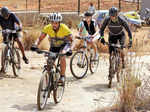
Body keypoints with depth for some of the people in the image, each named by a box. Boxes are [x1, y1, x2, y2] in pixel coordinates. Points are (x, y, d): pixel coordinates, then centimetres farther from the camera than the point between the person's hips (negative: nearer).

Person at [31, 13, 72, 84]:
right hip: (53, 46, 3)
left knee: (62, 55, -33)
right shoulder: (47, 28, -23)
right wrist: (35, 45, -40)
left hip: (64, 44, -3)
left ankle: (62, 76, -22)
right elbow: (40, 38, -20)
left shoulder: (64, 28, -30)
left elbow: (72, 40, -31)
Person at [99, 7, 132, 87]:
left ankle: (122, 61, 2)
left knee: (120, 49, -27)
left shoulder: (121, 20, -30)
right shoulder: (107, 19, -25)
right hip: (112, 36, 2)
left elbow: (128, 30, -22)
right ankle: (111, 71, 2)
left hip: (121, 35, -2)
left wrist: (130, 40, -30)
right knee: (111, 53, -7)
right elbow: (102, 29, -13)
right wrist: (102, 37, -29)